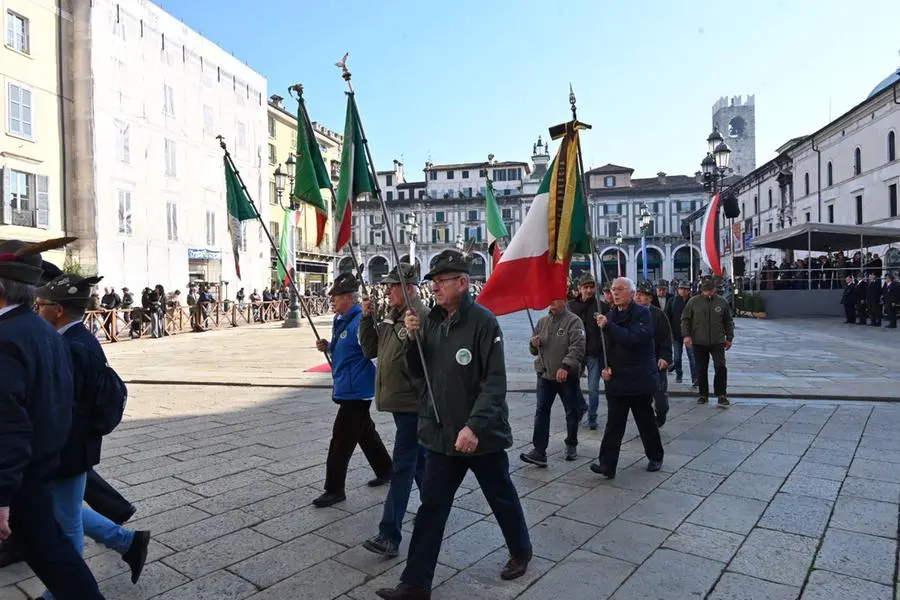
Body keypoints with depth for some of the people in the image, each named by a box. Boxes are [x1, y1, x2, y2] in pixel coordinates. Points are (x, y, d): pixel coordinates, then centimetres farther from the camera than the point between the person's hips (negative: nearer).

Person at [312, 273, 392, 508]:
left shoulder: (361, 320, -20)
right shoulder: (341, 320, 10)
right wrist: (328, 347, 4)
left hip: (356, 390, -10)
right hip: (348, 389, 10)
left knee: (341, 440, -3)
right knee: (365, 431, 22)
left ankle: (334, 490, 10)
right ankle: (385, 471, 38)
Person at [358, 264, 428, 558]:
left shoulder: (421, 318, -18)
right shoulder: (392, 317, 11)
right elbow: (370, 349, 11)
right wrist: (367, 318, 2)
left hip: (412, 403, -9)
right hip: (400, 401, 9)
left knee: (402, 467, -6)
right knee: (419, 459, 22)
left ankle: (390, 536, 0)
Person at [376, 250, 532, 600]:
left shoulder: (483, 321, -17)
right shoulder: (431, 321, 2)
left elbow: (495, 381, -20)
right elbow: (417, 372, 7)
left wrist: (474, 426, -28)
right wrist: (412, 338, -10)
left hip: (481, 434, -4)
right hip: (441, 433, 5)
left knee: (502, 498, 18)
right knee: (430, 508, 8)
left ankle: (521, 551, 44)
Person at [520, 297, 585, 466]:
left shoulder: (574, 321, -8)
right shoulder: (542, 321, 9)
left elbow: (578, 347, -20)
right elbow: (534, 351, 16)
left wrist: (565, 366, -32)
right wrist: (534, 344, -8)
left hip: (567, 376, -4)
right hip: (545, 375, 4)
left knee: (572, 412, 11)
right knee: (541, 412, -1)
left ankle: (571, 445, 30)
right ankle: (539, 451, 0)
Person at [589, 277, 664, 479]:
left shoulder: (642, 313, -9)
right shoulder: (610, 315, 10)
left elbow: (633, 338, -25)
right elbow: (603, 347, 17)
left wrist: (608, 326, -26)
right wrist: (604, 368, 2)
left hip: (639, 379, -4)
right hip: (616, 380, 5)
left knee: (646, 422, 12)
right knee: (613, 424, 2)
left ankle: (655, 457, 32)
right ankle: (607, 464, 1)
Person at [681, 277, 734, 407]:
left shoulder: (722, 302, 3)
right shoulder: (693, 302, 0)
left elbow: (728, 321, 12)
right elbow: (685, 319, 4)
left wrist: (729, 337, 10)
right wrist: (686, 335, -6)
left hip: (718, 342, 0)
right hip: (699, 343, 0)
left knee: (721, 367, -9)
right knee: (701, 370, 8)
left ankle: (721, 395, 2)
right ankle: (704, 394, 21)